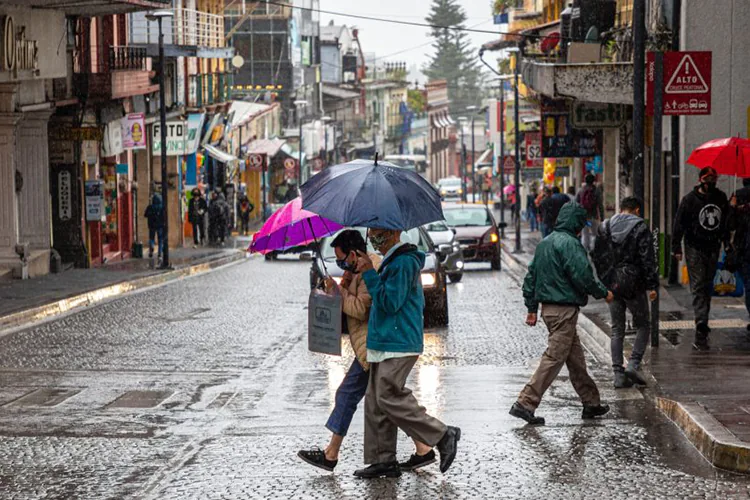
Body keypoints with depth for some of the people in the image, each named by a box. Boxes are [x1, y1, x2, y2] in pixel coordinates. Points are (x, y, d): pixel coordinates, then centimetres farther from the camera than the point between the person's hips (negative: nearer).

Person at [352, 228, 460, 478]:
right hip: (384, 343, 11)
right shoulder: (392, 261, 20)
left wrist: (369, 273, -14)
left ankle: (443, 436, -6)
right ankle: (383, 460, 10)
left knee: (389, 398, -14)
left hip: (398, 345, -11)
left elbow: (390, 302, -19)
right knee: (375, 402, 8)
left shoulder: (402, 263, -14)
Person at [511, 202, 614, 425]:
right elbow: (582, 276, -19)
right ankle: (525, 404, -11)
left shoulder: (545, 243, 15)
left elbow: (531, 276, 17)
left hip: (548, 307, 10)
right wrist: (604, 293, -3)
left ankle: (591, 402, 23)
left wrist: (532, 308, 20)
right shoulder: (570, 243, -14)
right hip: (565, 308, -10)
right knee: (554, 358, -8)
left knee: (576, 357, 16)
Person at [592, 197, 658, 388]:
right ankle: (633, 365, -5)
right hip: (633, 285, -4)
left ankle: (619, 374, 4)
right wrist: (652, 285, -9)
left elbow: (597, 256, 10)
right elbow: (647, 259, -12)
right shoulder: (640, 228, -7)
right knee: (643, 326, 10)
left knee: (617, 330, 10)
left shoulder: (605, 227, 7)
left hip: (612, 286, 4)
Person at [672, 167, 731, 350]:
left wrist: (727, 243, 15)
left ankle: (702, 324, 24)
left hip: (713, 249, 4)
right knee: (698, 287, -10)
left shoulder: (721, 198, 6)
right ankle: (701, 331, -17)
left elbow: (726, 222, 18)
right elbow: (678, 224, -5)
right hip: (694, 249, -4)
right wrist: (676, 248, -8)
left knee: (707, 287, 12)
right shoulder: (690, 199, -8)